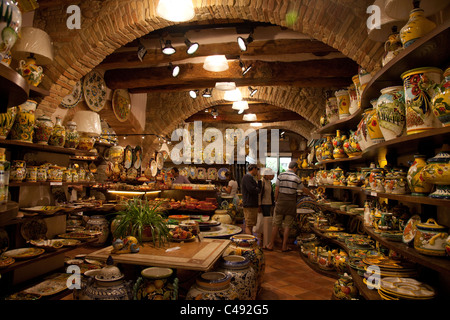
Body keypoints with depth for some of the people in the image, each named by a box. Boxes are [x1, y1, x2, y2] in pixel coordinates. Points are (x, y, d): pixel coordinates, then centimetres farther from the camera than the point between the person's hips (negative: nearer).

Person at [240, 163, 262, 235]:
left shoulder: (251, 178, 21)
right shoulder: (247, 177, -12)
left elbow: (258, 189, 17)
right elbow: (252, 190, -22)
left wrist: (259, 180, 9)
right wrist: (258, 189, -2)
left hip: (253, 205, 10)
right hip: (249, 205, -10)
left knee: (251, 225, 14)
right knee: (249, 225, -8)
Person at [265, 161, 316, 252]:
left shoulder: (280, 176, -1)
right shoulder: (296, 178, -1)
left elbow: (276, 190, -3)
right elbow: (304, 189, 10)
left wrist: (276, 201, 8)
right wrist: (312, 195, 27)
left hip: (281, 202, 1)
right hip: (291, 203, -1)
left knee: (276, 224, 6)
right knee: (287, 225, 7)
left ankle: (271, 245, 12)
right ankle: (284, 246, 13)